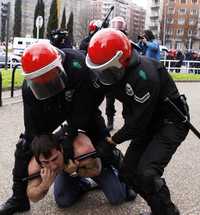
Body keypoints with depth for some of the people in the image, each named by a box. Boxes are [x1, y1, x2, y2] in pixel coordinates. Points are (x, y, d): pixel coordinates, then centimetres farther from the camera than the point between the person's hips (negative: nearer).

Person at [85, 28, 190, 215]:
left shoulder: (143, 76, -32)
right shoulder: (113, 70, -6)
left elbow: (138, 120, -26)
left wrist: (114, 140, -12)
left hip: (171, 123, -9)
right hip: (148, 124, 9)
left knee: (146, 173, -23)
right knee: (128, 172, 5)